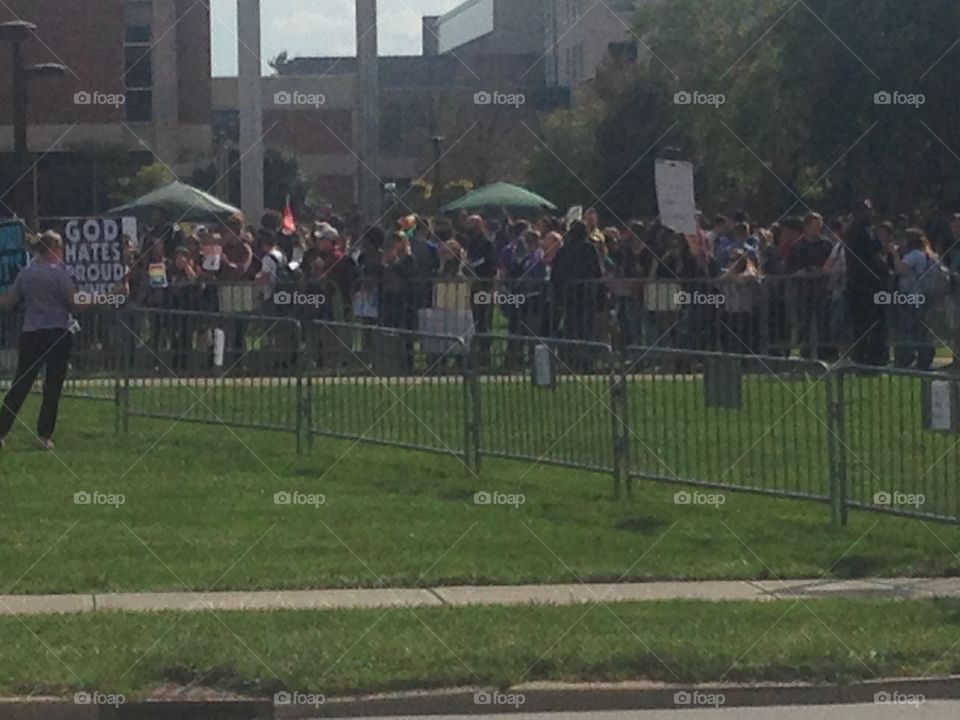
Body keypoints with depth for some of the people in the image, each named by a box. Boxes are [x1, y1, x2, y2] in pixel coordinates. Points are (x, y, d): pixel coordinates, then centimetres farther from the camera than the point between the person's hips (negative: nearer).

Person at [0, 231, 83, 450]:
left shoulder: (25, 274, 6)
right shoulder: (60, 273, -8)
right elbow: (75, 304, -11)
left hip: (30, 334, 4)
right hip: (57, 334, -4)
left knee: (20, 386, 5)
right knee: (53, 387, 3)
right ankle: (45, 435, 1)